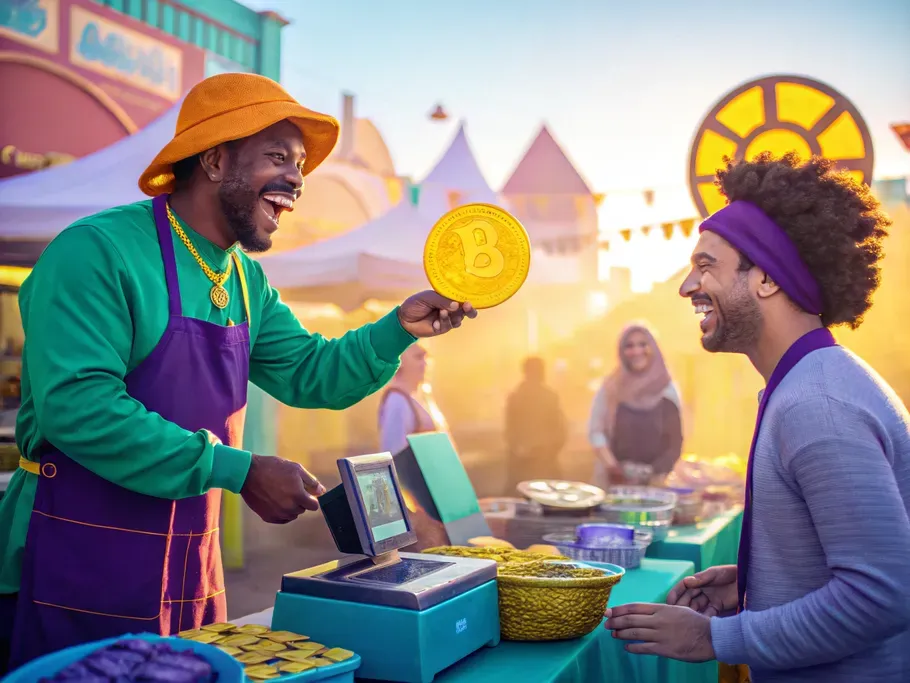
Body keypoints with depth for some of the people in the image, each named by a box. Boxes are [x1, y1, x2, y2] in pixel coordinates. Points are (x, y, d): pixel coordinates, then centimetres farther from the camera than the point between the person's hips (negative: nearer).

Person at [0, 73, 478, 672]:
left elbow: (309, 374, 12)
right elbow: (77, 405, -26)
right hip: (80, 562, -7)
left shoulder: (246, 280, 8)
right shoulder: (97, 251, -17)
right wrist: (238, 471, -26)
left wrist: (399, 330, -5)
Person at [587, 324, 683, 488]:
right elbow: (595, 430, -3)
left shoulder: (667, 389, 0)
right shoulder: (610, 387, -1)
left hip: (654, 479, 1)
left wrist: (659, 471, -15)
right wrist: (610, 465, -16)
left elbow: (675, 442, -1)